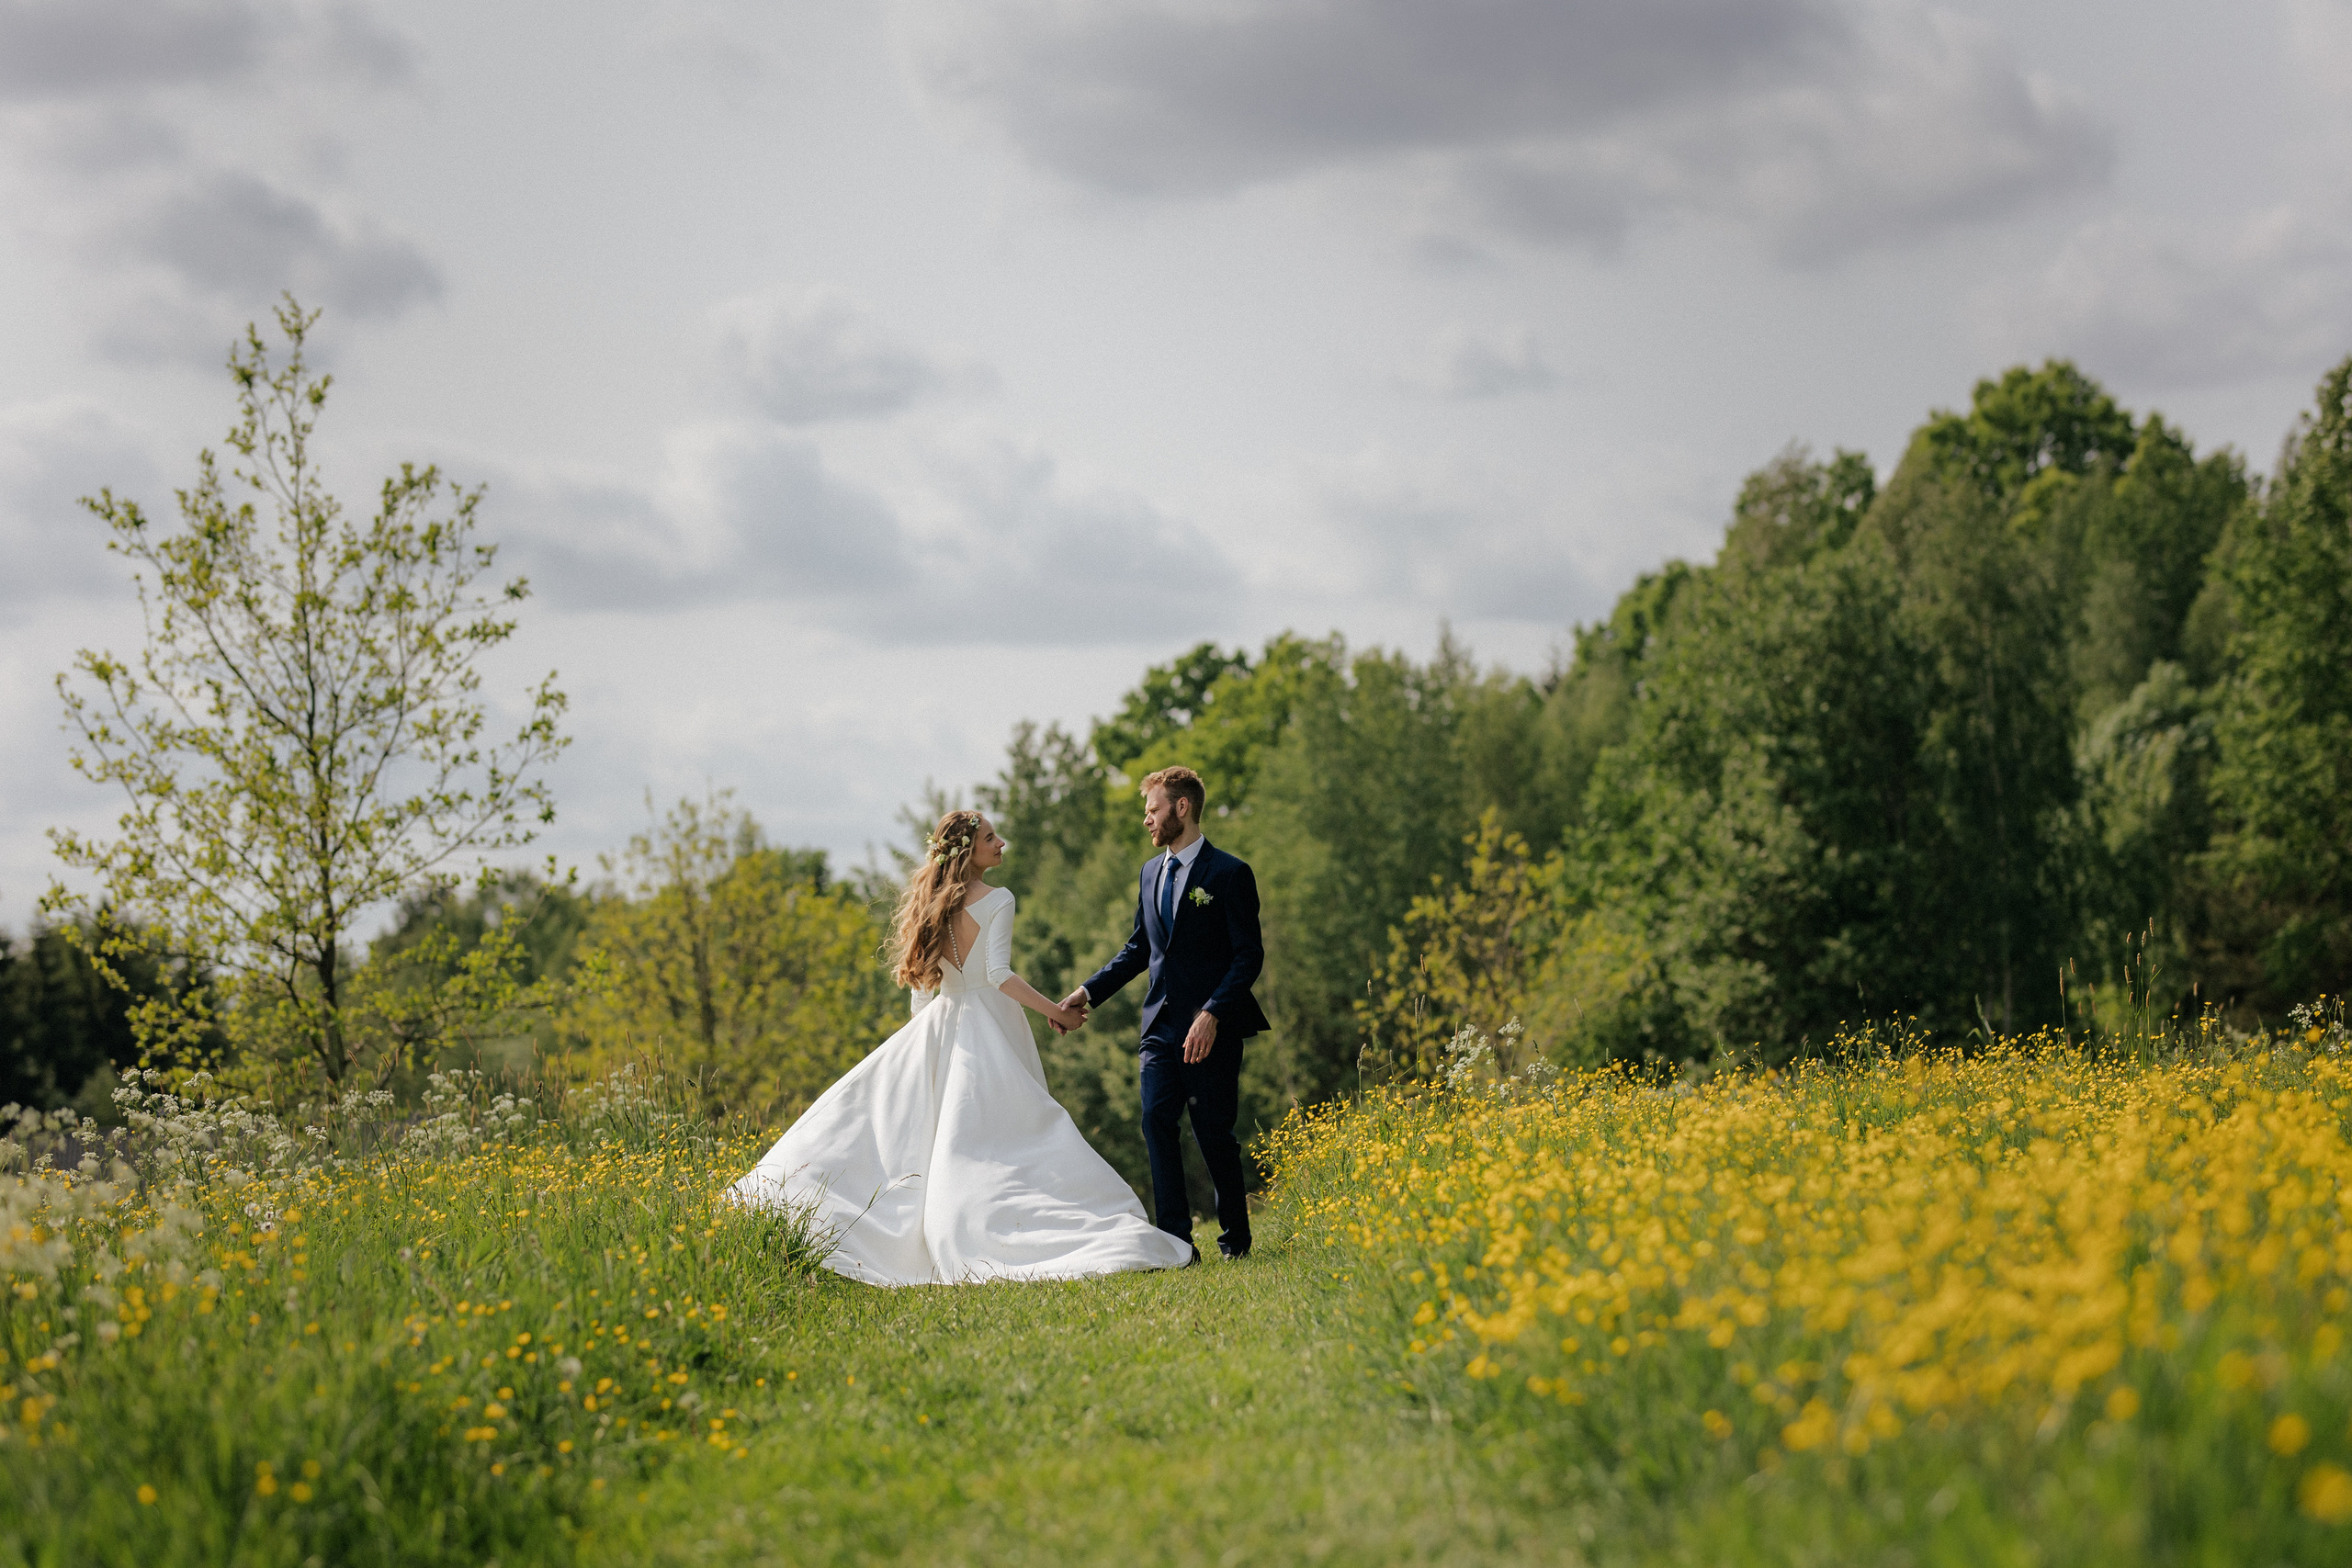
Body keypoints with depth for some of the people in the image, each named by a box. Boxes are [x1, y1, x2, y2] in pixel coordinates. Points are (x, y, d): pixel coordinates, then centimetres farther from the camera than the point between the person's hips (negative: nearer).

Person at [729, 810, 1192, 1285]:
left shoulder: (932, 903, 9)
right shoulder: (997, 900, -9)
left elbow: (921, 982, 12)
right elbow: (999, 974, -18)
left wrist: (922, 1043, 21)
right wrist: (1055, 1010, -12)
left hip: (940, 1025, 6)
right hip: (990, 1027, -6)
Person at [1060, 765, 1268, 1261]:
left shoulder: (1230, 874, -7)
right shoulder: (1150, 873, 14)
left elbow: (1249, 956, -10)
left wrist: (1212, 1014, -20)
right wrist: (1088, 991, 10)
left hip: (1210, 1028, -6)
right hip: (1161, 1024, 6)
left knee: (1213, 1131, -1)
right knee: (1157, 1120, -5)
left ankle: (1235, 1238, 13)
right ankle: (1176, 1239, -5)